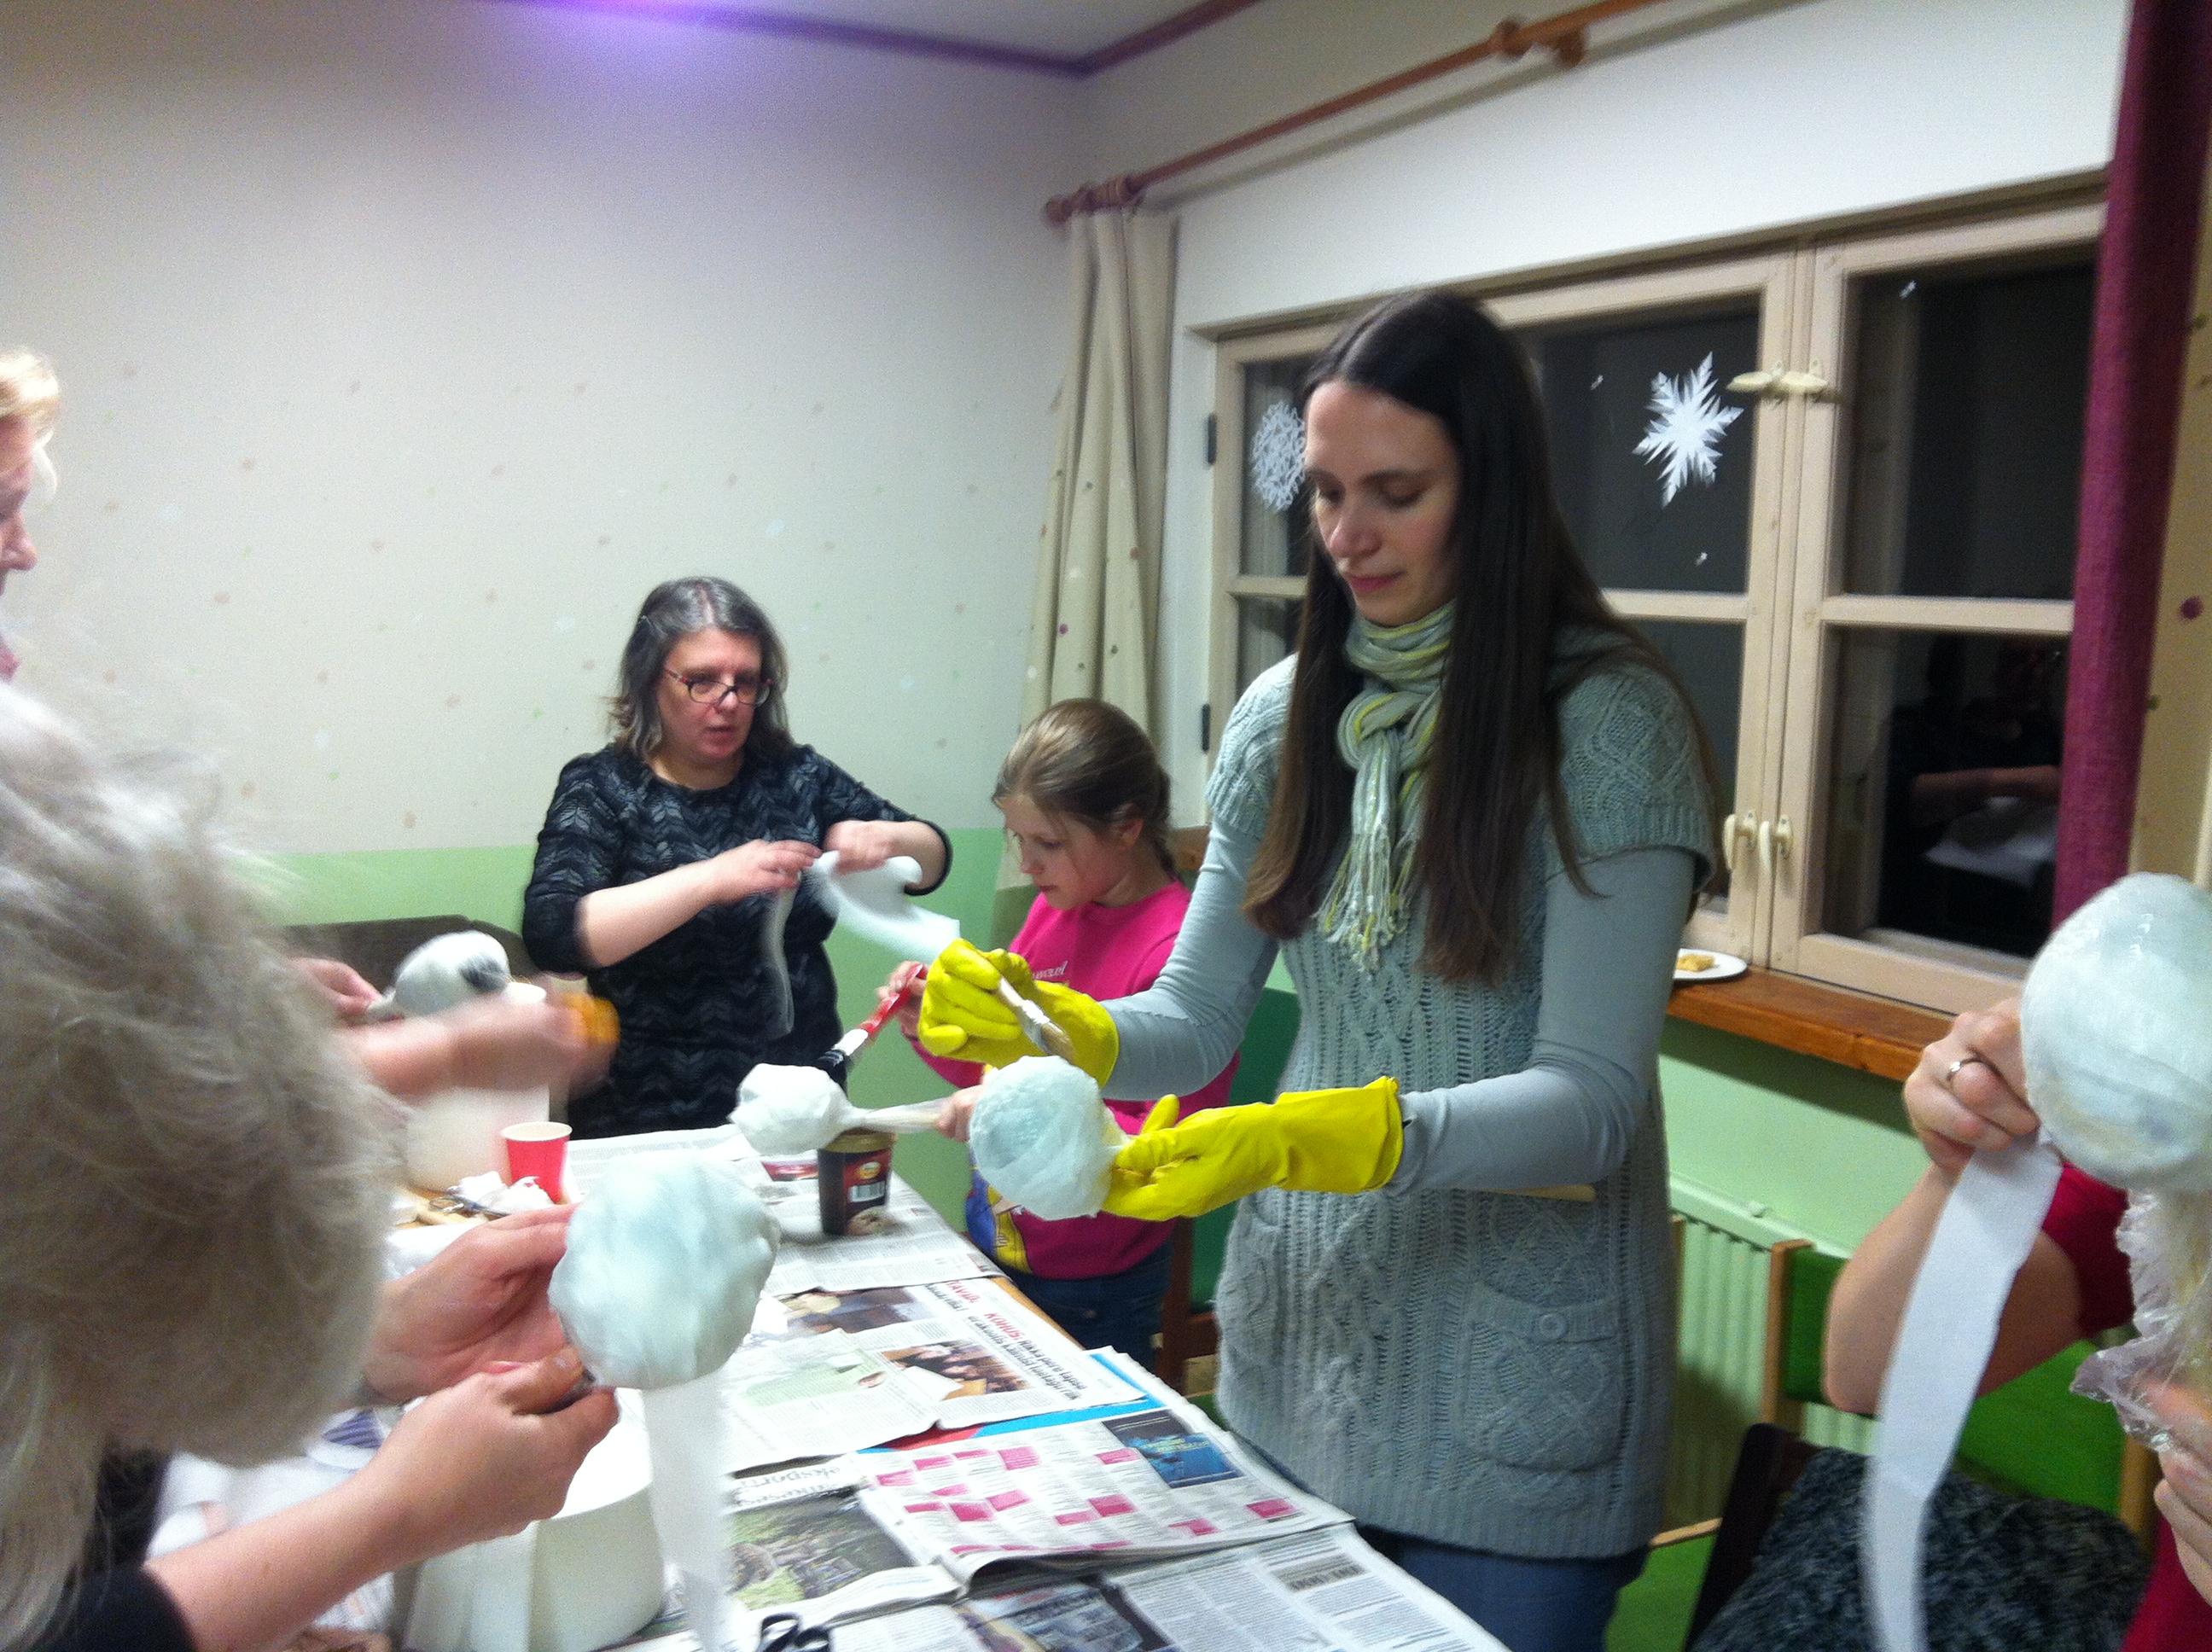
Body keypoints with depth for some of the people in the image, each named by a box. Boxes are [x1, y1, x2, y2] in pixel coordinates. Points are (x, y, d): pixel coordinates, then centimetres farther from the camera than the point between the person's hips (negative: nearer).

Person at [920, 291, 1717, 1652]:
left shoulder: (1609, 721, -15)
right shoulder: (1286, 716, 0)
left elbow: (1589, 1099, -20)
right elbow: (1196, 1021, 3)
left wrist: (1298, 1141, -32)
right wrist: (1051, 1027, -17)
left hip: (1513, 1381, -5)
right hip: (1301, 1332, 5)